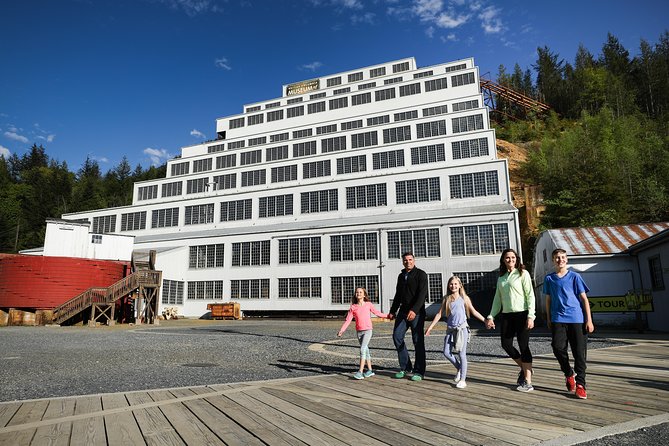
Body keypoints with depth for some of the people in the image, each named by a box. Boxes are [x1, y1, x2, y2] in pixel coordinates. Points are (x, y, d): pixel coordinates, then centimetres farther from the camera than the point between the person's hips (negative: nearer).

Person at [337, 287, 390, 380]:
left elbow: (377, 312, 13)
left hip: (367, 330, -3)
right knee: (366, 350, 11)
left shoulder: (368, 304, 0)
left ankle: (360, 371, -16)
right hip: (359, 331, 3)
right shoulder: (353, 307, 2)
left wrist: (387, 316, 14)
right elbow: (348, 320, 0)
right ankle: (370, 370, 22)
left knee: (363, 349, -15)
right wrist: (341, 330, -9)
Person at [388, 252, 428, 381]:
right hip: (403, 311, 6)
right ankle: (405, 368, 12)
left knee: (418, 341, -2)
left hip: (417, 312, -6)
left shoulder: (421, 274, -5)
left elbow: (422, 294, -17)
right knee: (397, 337, 0)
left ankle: (419, 372, 8)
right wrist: (393, 311, 19)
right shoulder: (401, 276, 16)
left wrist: (414, 310, -29)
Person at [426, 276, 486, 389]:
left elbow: (474, 311, 7)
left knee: (462, 354, -1)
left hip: (462, 328, -3)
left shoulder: (464, 298, 1)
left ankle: (463, 380, 8)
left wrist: (485, 320, -1)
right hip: (450, 329, 3)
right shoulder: (446, 299, 7)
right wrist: (430, 327, 4)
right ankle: (459, 368, 23)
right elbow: (439, 314, 8)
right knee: (446, 352, -3)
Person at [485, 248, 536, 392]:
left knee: (524, 346, -4)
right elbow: (497, 299, 16)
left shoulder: (523, 274, -1)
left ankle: (528, 382, 2)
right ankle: (524, 367, 27)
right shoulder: (501, 278, 15)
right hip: (507, 315, 6)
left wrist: (530, 316, -16)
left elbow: (530, 295, -7)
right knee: (506, 344, 2)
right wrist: (491, 316, 9)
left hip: (521, 314, -6)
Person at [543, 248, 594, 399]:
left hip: (577, 319, -1)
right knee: (558, 347, -12)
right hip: (558, 320, 1)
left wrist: (589, 320, -3)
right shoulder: (549, 278, 10)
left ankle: (580, 384, 11)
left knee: (579, 352, -1)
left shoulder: (574, 276, 4)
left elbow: (584, 299, 3)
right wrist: (548, 319, 12)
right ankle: (569, 373, 15)